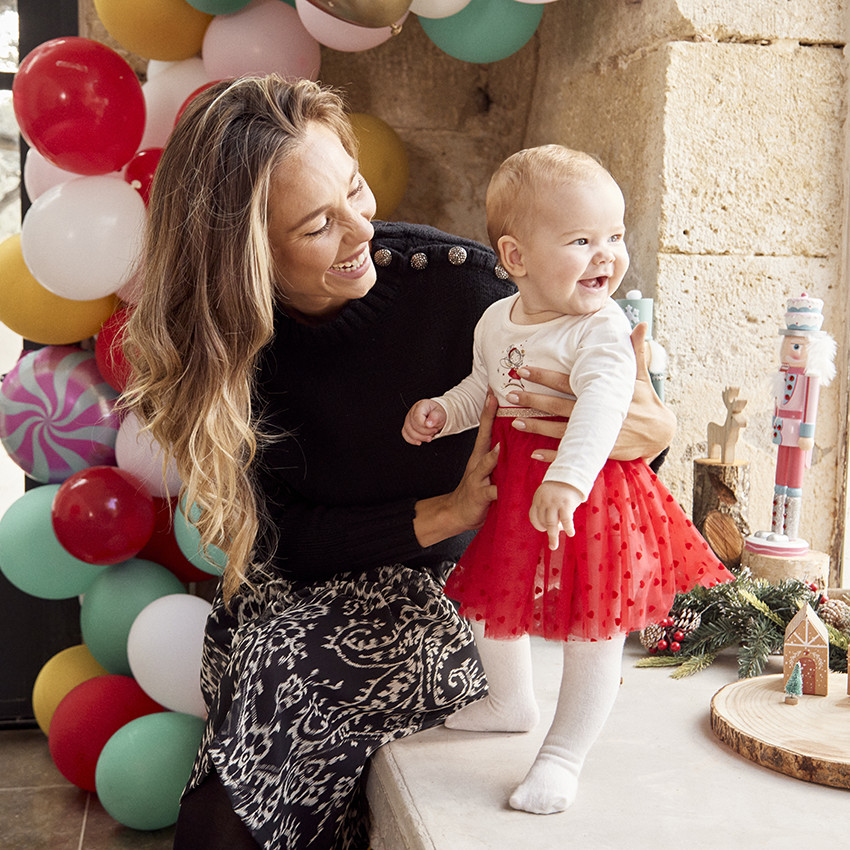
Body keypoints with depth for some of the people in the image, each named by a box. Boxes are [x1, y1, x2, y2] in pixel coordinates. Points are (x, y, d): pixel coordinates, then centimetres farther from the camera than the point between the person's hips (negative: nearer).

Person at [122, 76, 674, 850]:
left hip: (450, 589, -1)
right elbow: (285, 539, -11)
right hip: (301, 597, 1)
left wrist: (650, 431, -30)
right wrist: (445, 513, -23)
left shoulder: (451, 278, -19)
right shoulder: (223, 347, -12)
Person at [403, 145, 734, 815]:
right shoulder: (496, 321, 0)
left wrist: (567, 480, -51)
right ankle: (511, 701, 48)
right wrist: (442, 412, 1)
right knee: (493, 597, 23)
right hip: (510, 490, 7)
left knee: (594, 624, -1)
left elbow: (603, 405, -38)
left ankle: (564, 754, 17)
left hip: (589, 500, -7)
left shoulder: (602, 329, -21)